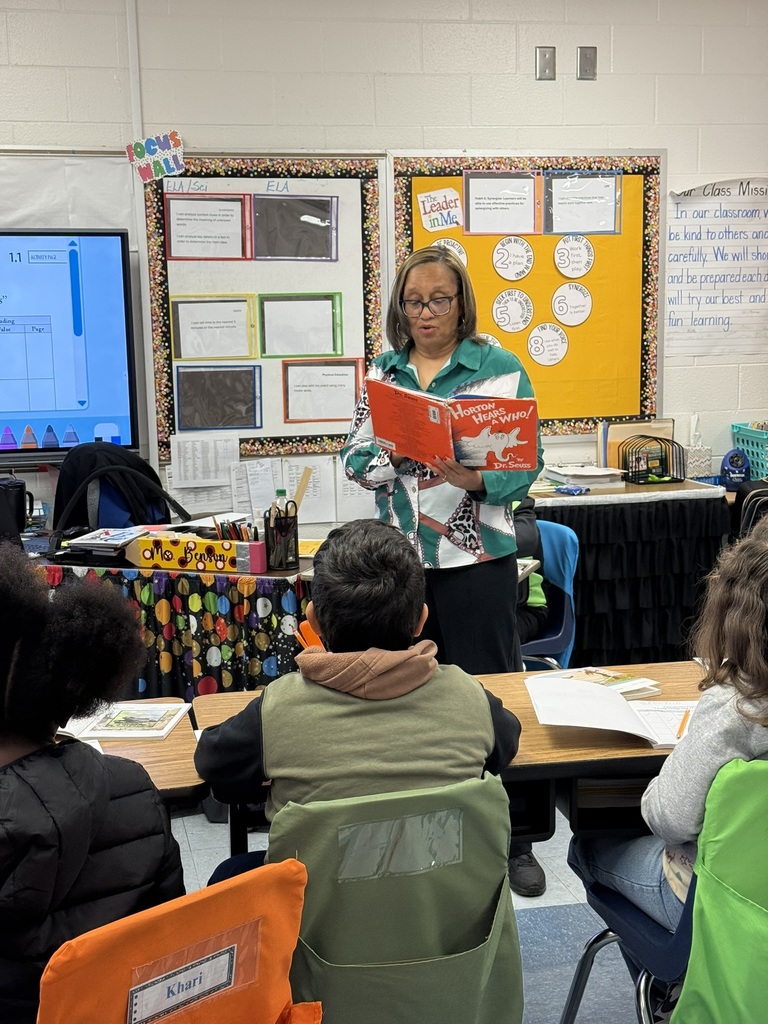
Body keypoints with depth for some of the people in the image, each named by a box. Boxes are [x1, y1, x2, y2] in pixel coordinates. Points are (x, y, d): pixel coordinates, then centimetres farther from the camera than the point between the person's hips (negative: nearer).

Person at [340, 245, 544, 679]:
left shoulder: (501, 368, -2)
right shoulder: (384, 370, 10)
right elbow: (354, 458, 7)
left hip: (476, 556, -3)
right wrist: (392, 458, -14)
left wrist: (479, 481, -23)